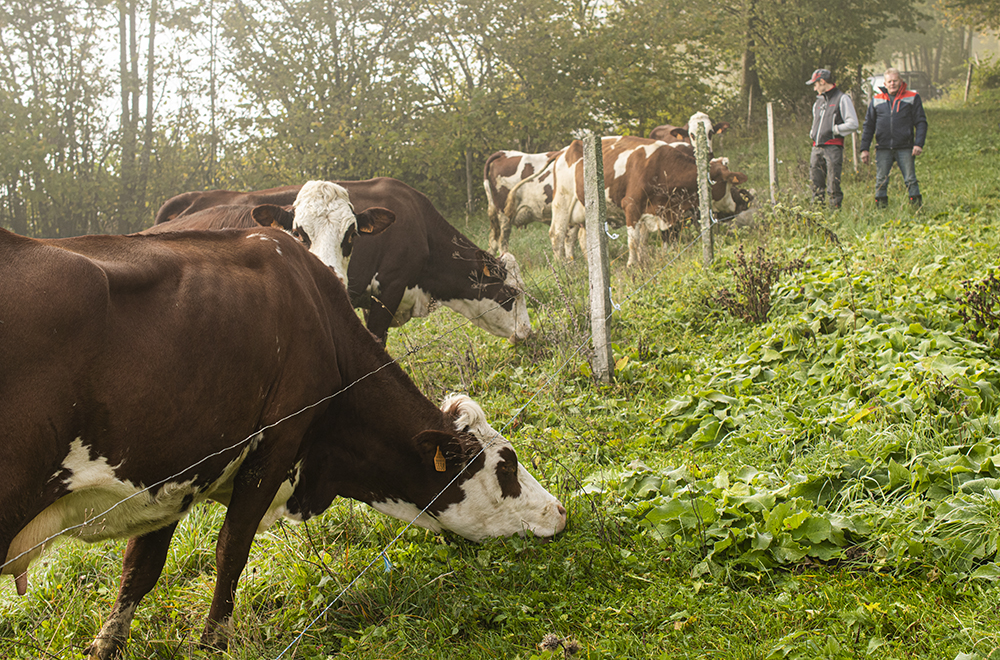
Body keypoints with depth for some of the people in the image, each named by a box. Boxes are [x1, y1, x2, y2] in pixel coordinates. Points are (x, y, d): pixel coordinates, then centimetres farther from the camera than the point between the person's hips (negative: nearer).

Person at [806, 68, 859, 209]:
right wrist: (812, 132, 15)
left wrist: (833, 129, -8)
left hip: (832, 148, -7)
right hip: (817, 148, 7)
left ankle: (836, 208, -5)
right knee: (816, 182, 5)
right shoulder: (819, 101, 23)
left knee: (833, 182, -9)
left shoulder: (842, 99, 1)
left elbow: (853, 124, -5)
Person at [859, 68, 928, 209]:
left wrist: (918, 144, -8)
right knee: (881, 181, 1)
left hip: (905, 148, -2)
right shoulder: (876, 100, 11)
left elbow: (921, 123, 5)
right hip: (883, 148, 2)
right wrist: (864, 149, 7)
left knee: (910, 180, -4)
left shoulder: (912, 98, 6)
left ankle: (917, 207, 0)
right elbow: (868, 125, 14)